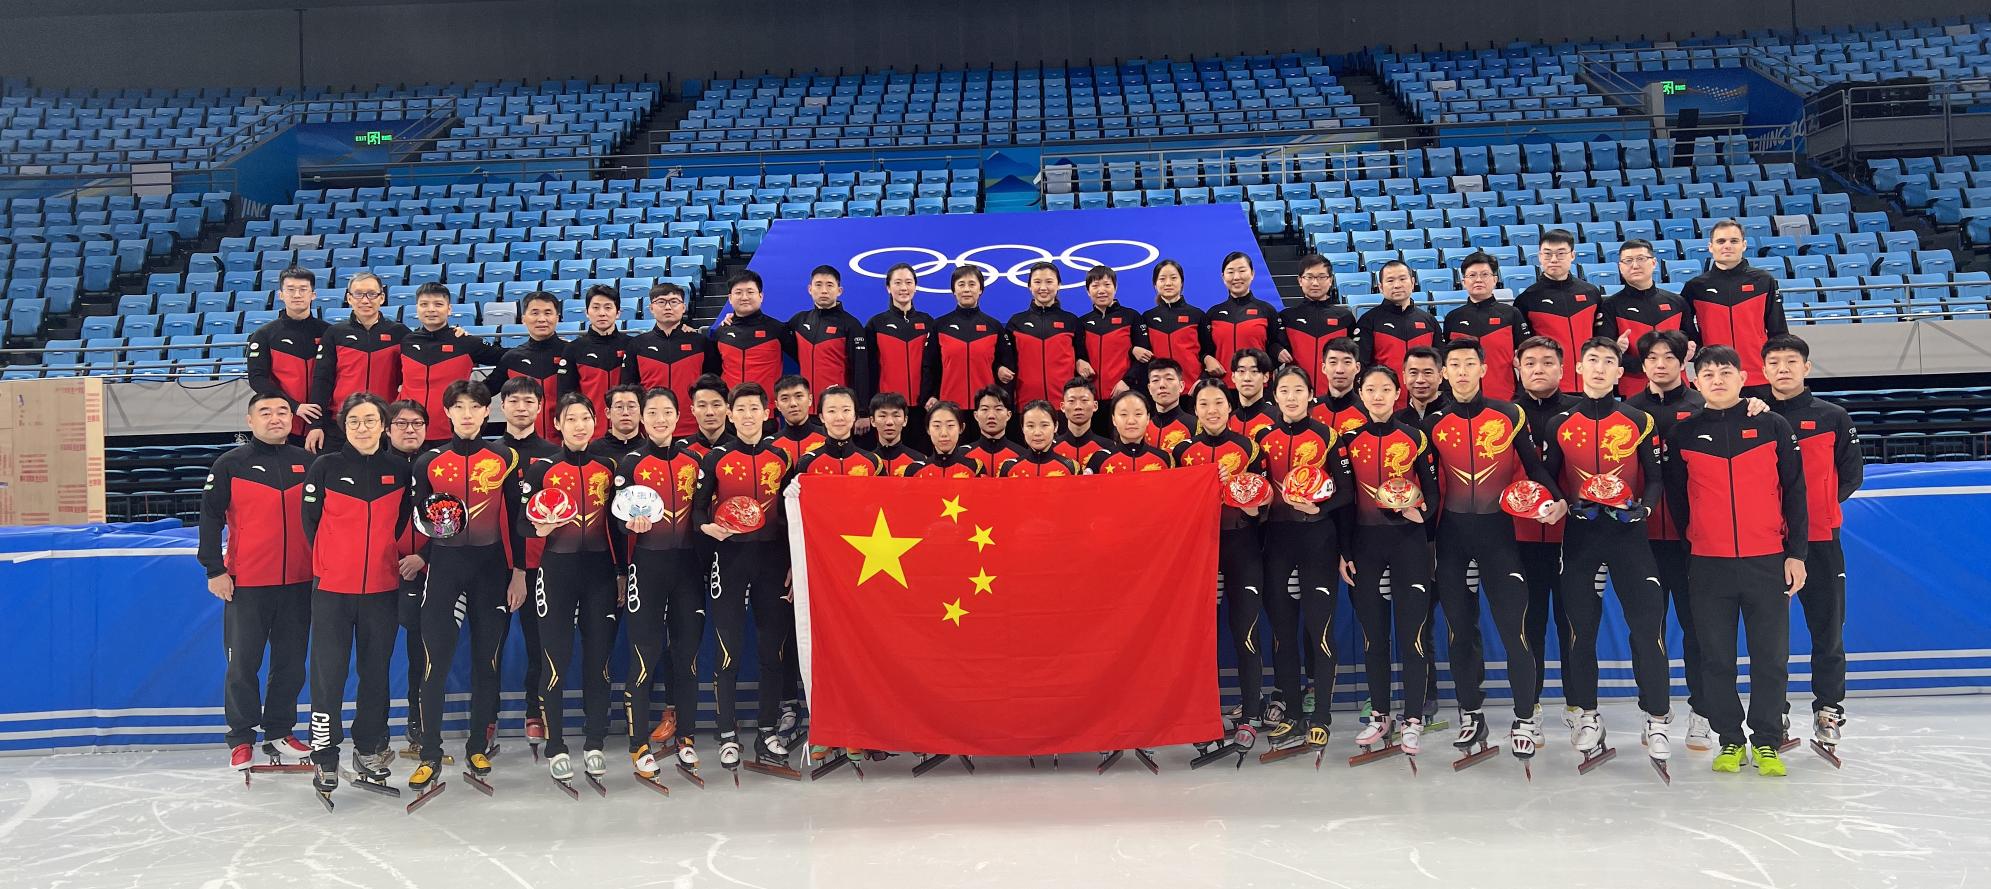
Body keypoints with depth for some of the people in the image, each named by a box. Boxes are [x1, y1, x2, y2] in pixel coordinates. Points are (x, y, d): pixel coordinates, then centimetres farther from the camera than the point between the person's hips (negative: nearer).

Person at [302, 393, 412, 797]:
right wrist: (329, 563, 4)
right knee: (328, 673, -2)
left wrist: (395, 557, 5)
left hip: (382, 587, 2)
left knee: (376, 671, 9)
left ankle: (369, 749, 22)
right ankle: (324, 757, 7)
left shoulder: (400, 470, 5)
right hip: (332, 587, -2)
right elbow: (309, 519, 3)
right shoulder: (325, 467, -1)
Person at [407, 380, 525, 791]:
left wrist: (519, 572, 1)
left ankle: (478, 747, 18)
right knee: (434, 662, -5)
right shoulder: (429, 461, 6)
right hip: (444, 568, 0)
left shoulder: (504, 458, 4)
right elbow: (418, 518, 11)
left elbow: (515, 519, 4)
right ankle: (430, 755, 4)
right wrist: (419, 555, -7)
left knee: (487, 660, 6)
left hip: (491, 568, 0)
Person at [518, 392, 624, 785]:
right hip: (557, 570, -2)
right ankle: (556, 747, 10)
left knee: (598, 657, 5)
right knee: (556, 660, -1)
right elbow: (522, 522, 0)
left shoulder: (608, 467, 8)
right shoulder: (541, 469, 1)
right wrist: (538, 528, -22)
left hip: (599, 569, 2)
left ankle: (594, 744, 15)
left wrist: (622, 571, 10)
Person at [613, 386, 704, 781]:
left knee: (687, 649, 6)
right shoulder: (631, 462, 1)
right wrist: (631, 524, -23)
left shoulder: (692, 461, 11)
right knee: (646, 652, -5)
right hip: (647, 563, -3)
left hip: (687, 563, 4)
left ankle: (683, 734, 18)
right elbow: (618, 515, -3)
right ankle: (640, 745, 3)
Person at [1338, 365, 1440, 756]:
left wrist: (1421, 509, -18)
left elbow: (1432, 488, 5)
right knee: (1372, 632, 7)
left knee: (1412, 630, -3)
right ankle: (1380, 715, 17)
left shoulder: (1415, 437, 2)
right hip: (1365, 543, 2)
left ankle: (1413, 720, 5)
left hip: (1408, 541, -2)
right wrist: (1343, 552, 4)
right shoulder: (1350, 441, 6)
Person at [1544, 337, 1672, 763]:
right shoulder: (1560, 424, 7)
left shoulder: (1638, 420, 5)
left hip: (1628, 532, -1)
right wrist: (1571, 505, -8)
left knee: (1648, 624, -7)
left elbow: (1656, 477, 5)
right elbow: (1549, 479, 10)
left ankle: (1657, 720, 5)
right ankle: (1587, 716, 18)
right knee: (1579, 626, 4)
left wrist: (1642, 507, -14)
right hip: (1579, 533, 1)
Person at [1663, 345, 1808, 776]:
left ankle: (1767, 742, 13)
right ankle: (1730, 739, 17)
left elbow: (1794, 493, 4)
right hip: (1708, 564, 1)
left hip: (1767, 562, -1)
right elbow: (1676, 497, 11)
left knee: (1771, 655, 2)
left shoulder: (1773, 426, 4)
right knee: (1717, 657, 5)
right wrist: (1688, 544, 10)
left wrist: (1796, 553, 1)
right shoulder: (1684, 433, 5)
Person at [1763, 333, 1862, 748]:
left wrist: (1820, 504, 2)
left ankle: (1829, 710, 17)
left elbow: (1851, 472, 9)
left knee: (1828, 629, 4)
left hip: (1820, 539, 0)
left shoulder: (1833, 417, 5)